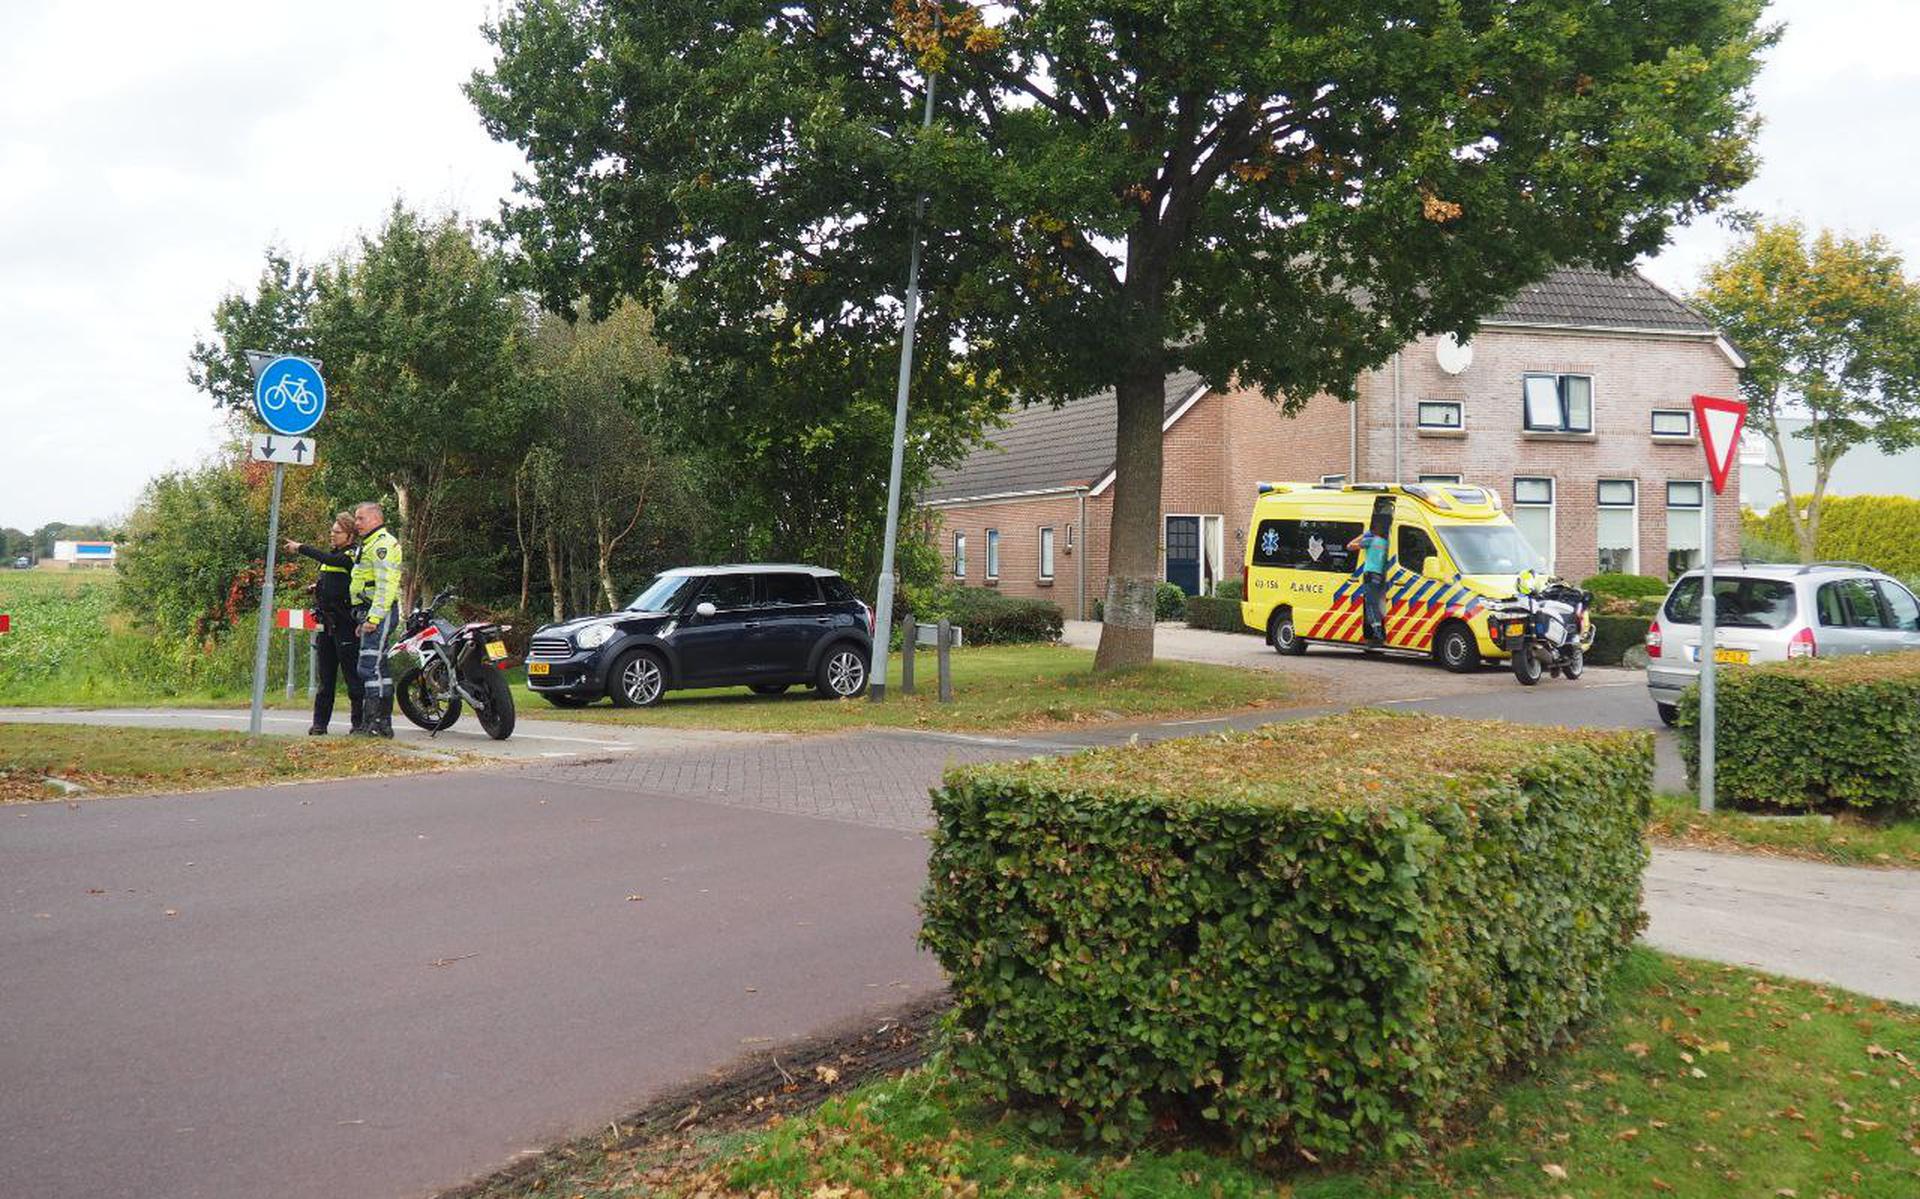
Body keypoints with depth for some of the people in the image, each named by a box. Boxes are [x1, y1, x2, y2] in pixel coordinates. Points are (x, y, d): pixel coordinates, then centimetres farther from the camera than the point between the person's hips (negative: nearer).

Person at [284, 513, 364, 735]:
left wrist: (301, 548, -21)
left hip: (345, 624, -9)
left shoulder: (352, 555, -7)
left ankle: (360, 721, -3)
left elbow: (331, 559, -26)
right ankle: (320, 723, 12)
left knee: (352, 675, -7)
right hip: (326, 622, 9)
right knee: (324, 677, 9)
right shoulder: (331, 553, 20)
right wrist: (318, 587, 12)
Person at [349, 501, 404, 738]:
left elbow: (386, 585, -19)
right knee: (378, 666, 11)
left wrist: (374, 618, -24)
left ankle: (377, 723, -16)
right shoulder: (370, 544, 25)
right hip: (371, 613, 11)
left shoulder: (382, 544, -10)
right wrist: (364, 619, 24)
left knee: (370, 666, -15)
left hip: (380, 612, -11)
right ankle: (383, 722, 14)